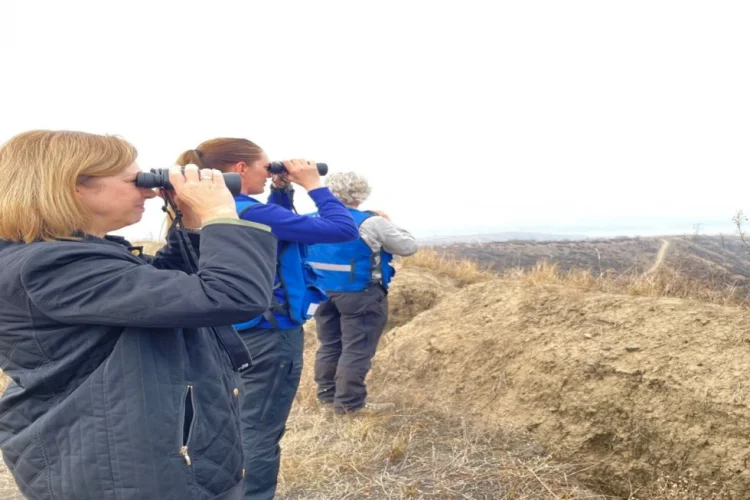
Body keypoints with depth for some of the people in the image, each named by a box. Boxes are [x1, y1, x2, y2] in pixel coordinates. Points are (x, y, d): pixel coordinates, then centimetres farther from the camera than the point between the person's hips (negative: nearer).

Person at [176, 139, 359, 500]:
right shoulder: (252, 213, -24)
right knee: (261, 433, 5)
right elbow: (344, 230, -23)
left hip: (241, 332, 10)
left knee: (245, 427, 25)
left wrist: (282, 191, 7)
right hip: (271, 336, -10)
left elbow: (282, 228, 20)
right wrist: (314, 185, -12)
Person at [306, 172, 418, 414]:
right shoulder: (371, 223, -13)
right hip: (361, 295, -6)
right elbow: (409, 246, -6)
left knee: (329, 345, 16)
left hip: (322, 292, 6)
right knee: (357, 349, 2)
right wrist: (388, 223, 8)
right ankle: (350, 402, 8)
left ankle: (327, 395, 26)